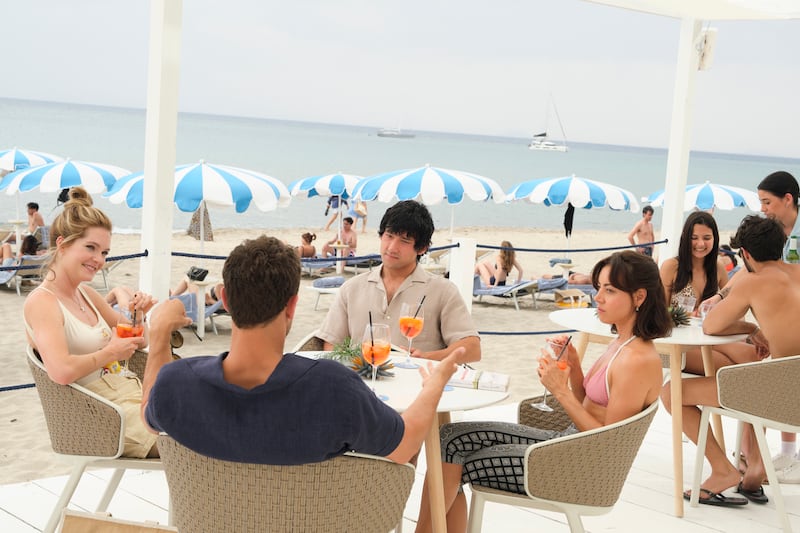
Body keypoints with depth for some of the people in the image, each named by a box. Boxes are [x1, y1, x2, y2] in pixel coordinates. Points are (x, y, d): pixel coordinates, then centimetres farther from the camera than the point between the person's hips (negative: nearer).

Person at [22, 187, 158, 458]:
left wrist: (140, 315, 2)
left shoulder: (86, 293, 12)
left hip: (130, 390, 8)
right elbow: (61, 371, -29)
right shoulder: (42, 301, -12)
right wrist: (111, 352, -14)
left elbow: (138, 343, 22)